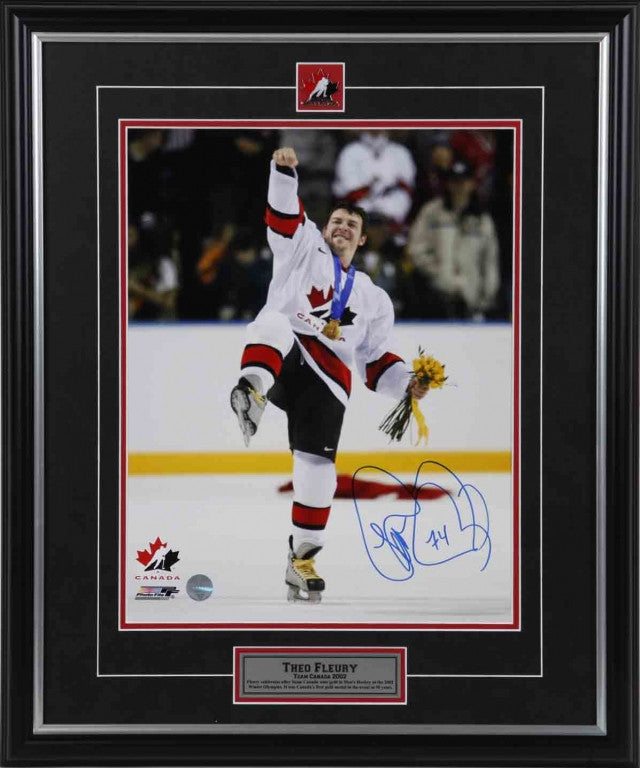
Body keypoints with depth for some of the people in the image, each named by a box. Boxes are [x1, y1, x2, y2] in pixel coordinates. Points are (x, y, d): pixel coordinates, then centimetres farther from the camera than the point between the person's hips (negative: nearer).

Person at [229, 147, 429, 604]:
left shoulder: (374, 298, 28)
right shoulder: (304, 249, 20)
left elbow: (377, 361, 23)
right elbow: (284, 214, 2)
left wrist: (408, 382, 5)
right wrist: (284, 171, -16)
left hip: (327, 381, 3)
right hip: (281, 361, -3)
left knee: (317, 468, -9)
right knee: (274, 322, -36)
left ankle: (303, 559, 1)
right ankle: (252, 393, -63)